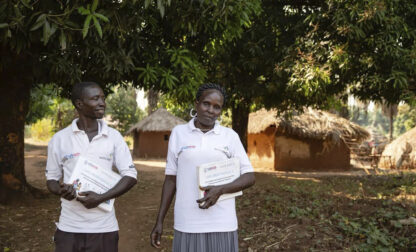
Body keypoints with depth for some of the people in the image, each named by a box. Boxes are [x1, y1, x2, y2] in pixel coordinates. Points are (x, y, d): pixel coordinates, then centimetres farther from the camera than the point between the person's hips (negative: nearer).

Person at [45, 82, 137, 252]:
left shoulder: (114, 137, 1)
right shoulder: (59, 139, 2)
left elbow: (130, 176, -1)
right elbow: (51, 179, 9)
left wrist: (101, 198, -14)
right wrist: (61, 190, -14)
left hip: (104, 228, 0)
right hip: (69, 228, 0)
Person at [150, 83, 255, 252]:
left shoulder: (230, 136, 3)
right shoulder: (178, 133, 4)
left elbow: (249, 177, 1)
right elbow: (171, 179, 8)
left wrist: (220, 190, -17)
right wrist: (159, 221, 4)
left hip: (222, 225, 0)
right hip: (187, 224, 0)